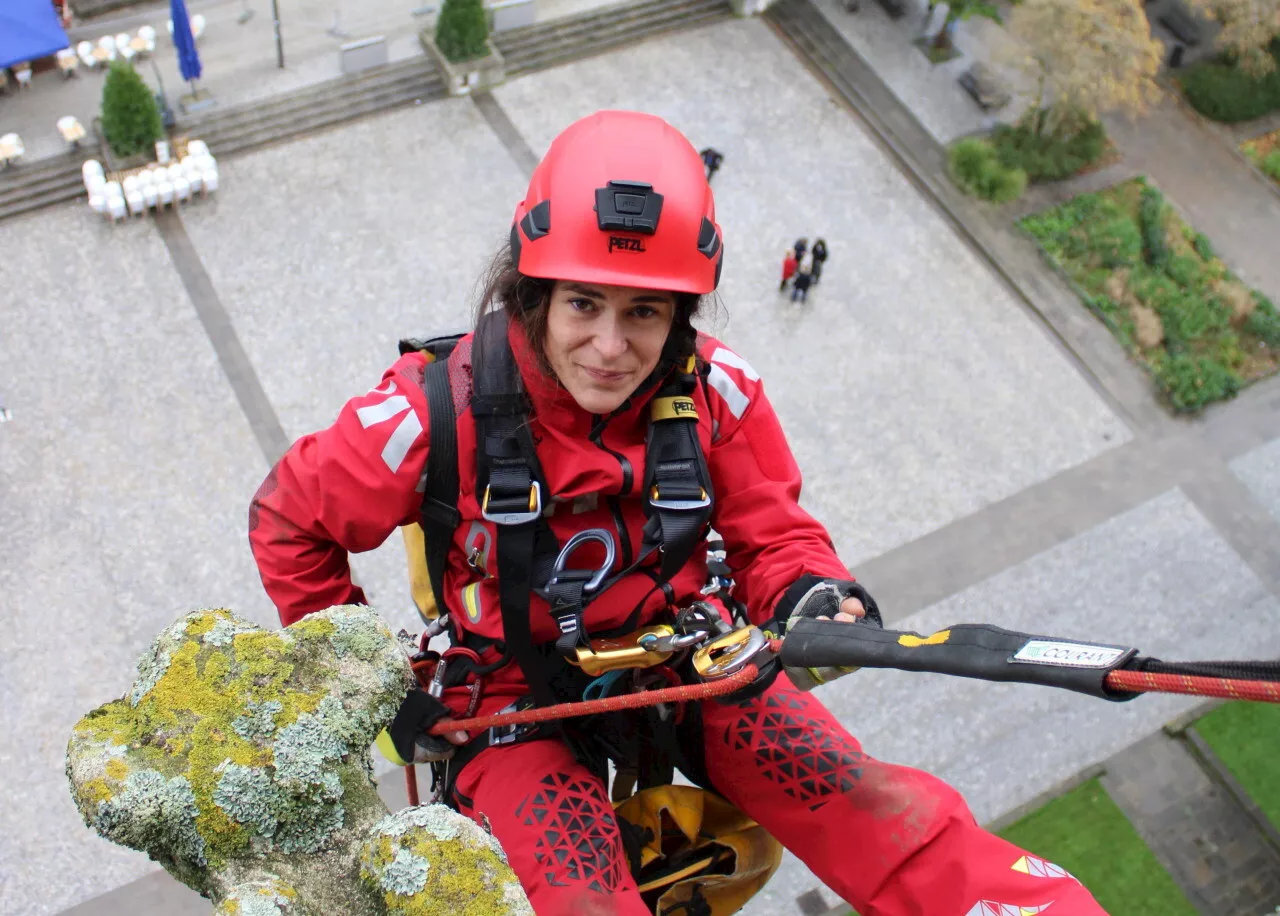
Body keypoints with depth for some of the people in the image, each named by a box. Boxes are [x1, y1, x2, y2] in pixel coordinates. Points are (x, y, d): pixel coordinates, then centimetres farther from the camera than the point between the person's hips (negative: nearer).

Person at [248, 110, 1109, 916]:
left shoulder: (714, 392, -13)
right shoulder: (439, 415, -18)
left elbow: (775, 533, -2)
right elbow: (288, 520, -4)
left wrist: (814, 598, -26)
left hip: (682, 658, 2)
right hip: (518, 701, -1)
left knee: (889, 819, -17)